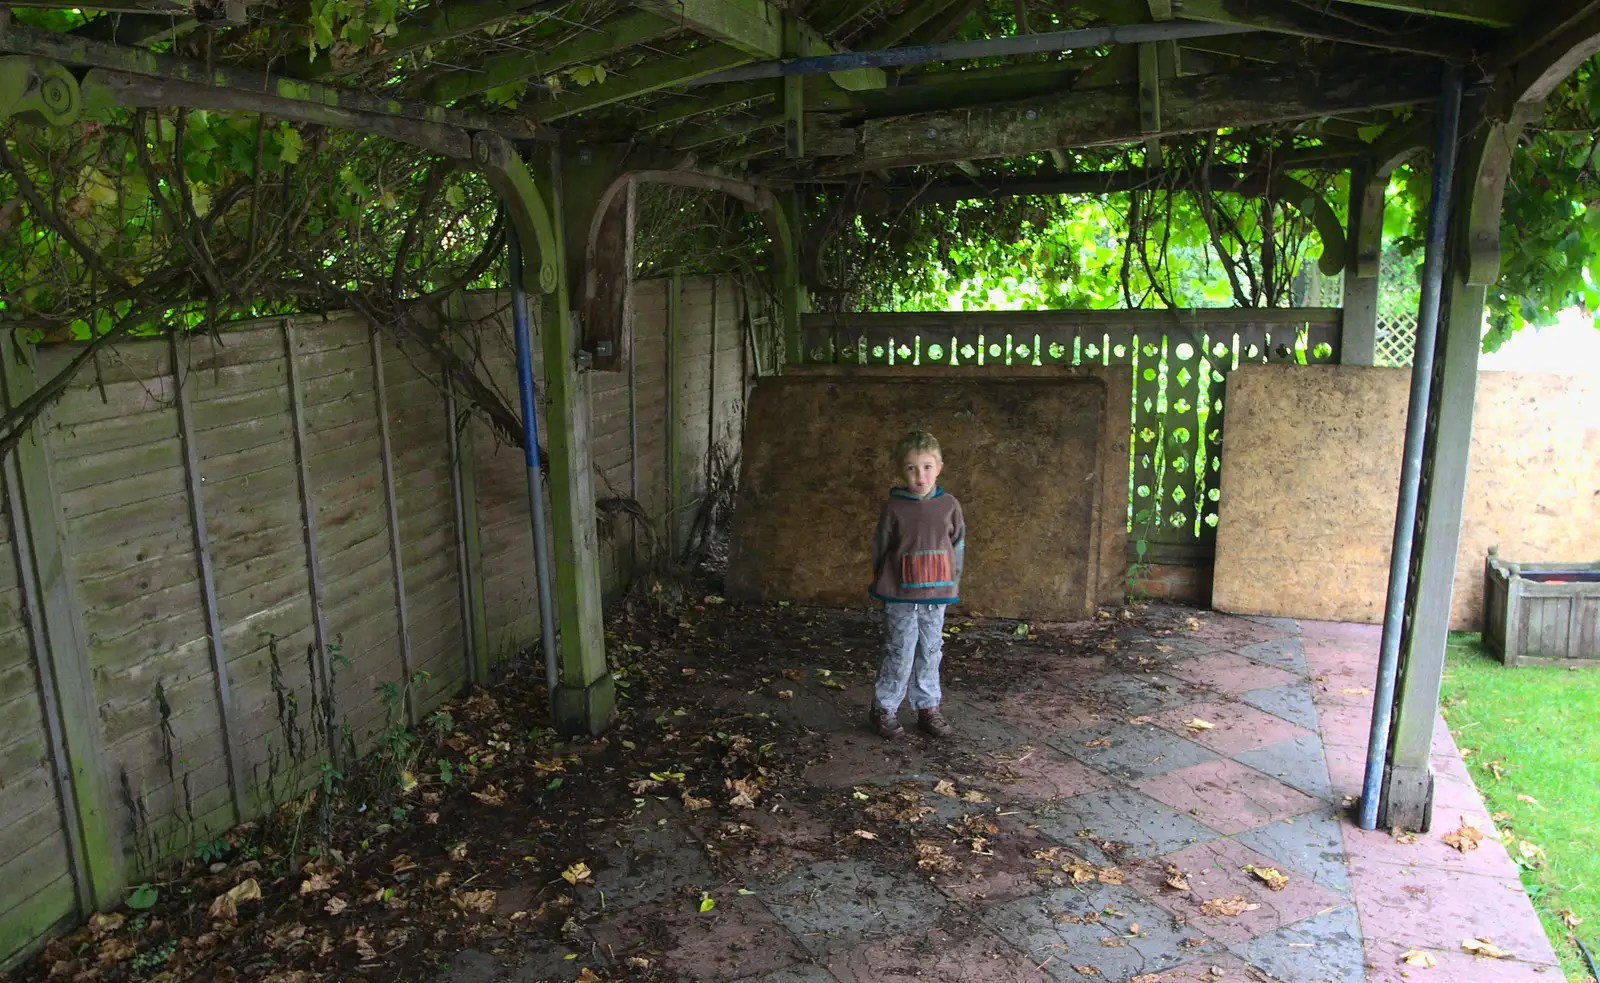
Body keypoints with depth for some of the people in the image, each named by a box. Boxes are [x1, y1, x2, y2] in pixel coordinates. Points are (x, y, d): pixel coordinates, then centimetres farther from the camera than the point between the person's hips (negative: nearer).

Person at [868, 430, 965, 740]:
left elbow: (958, 546, 9)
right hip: (900, 596, -3)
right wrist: (881, 584, 9)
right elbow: (880, 548, 4)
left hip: (936, 595, 3)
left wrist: (953, 585, 9)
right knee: (900, 654, 0)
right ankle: (884, 709, 14)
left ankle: (928, 708, 26)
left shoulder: (949, 505, 1)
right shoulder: (894, 507, -6)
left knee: (930, 653, 12)